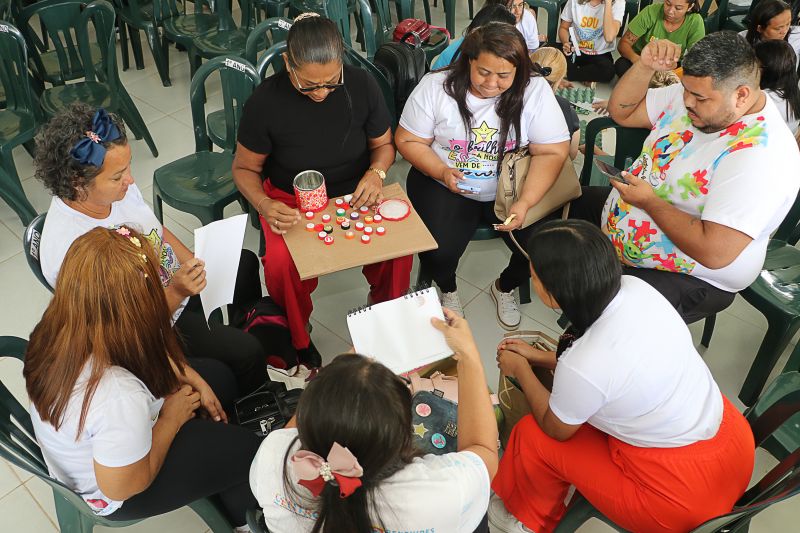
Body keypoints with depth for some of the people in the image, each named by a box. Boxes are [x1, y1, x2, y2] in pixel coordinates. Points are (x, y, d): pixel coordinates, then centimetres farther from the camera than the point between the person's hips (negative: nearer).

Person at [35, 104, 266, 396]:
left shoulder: (118, 188, -18)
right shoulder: (68, 251, -37)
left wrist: (196, 266, -8)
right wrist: (176, 293, -38)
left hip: (179, 278, 8)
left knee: (246, 262, 23)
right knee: (246, 353, -14)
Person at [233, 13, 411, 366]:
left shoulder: (361, 85, -12)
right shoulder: (265, 102, -18)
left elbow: (383, 144, 5)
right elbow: (245, 168, -4)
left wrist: (376, 173, -18)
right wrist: (264, 205, -25)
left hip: (354, 192, 2)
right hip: (292, 201, -1)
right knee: (282, 266, -31)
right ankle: (297, 338, 2)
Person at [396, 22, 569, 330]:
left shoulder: (535, 90, -11)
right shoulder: (436, 86, -10)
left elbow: (553, 152, -13)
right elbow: (409, 141, -4)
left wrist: (525, 203, -27)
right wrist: (442, 172, -22)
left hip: (511, 187, 1)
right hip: (444, 185, -1)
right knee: (438, 253, -24)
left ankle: (505, 288, 20)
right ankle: (448, 290, 17)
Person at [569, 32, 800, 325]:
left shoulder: (760, 154, -31)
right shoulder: (693, 93, -7)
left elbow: (715, 252, -37)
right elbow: (621, 111, 2)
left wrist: (649, 201, -27)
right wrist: (645, 66, -16)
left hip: (688, 277, -9)